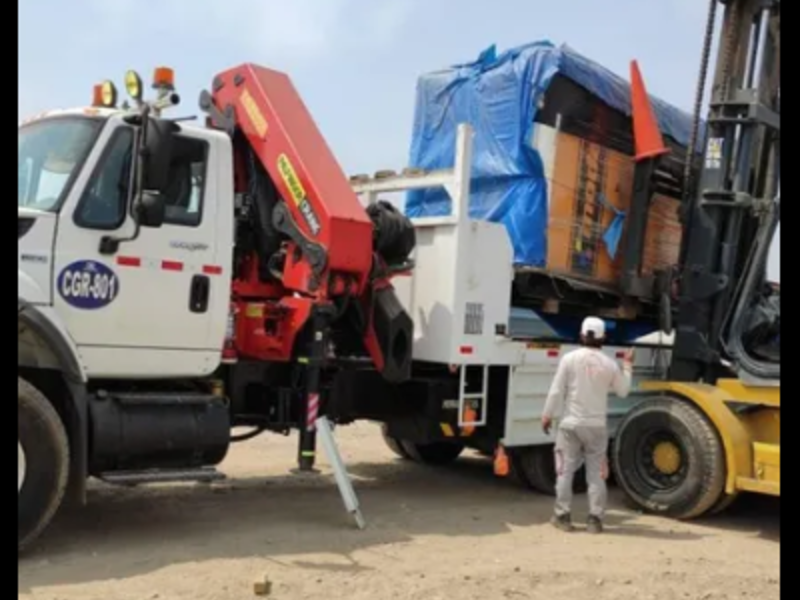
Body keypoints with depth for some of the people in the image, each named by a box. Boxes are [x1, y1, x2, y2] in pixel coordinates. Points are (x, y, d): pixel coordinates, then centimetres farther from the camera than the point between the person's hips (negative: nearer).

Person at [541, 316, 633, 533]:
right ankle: (595, 519, 8)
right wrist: (627, 366, 24)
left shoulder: (570, 358, -9)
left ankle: (563, 516, 12)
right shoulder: (609, 364, -2)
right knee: (596, 473, 9)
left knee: (565, 471, 7)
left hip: (571, 423, -1)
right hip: (597, 425, 2)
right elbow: (623, 391, 13)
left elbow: (556, 390, -8)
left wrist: (548, 415, 3)